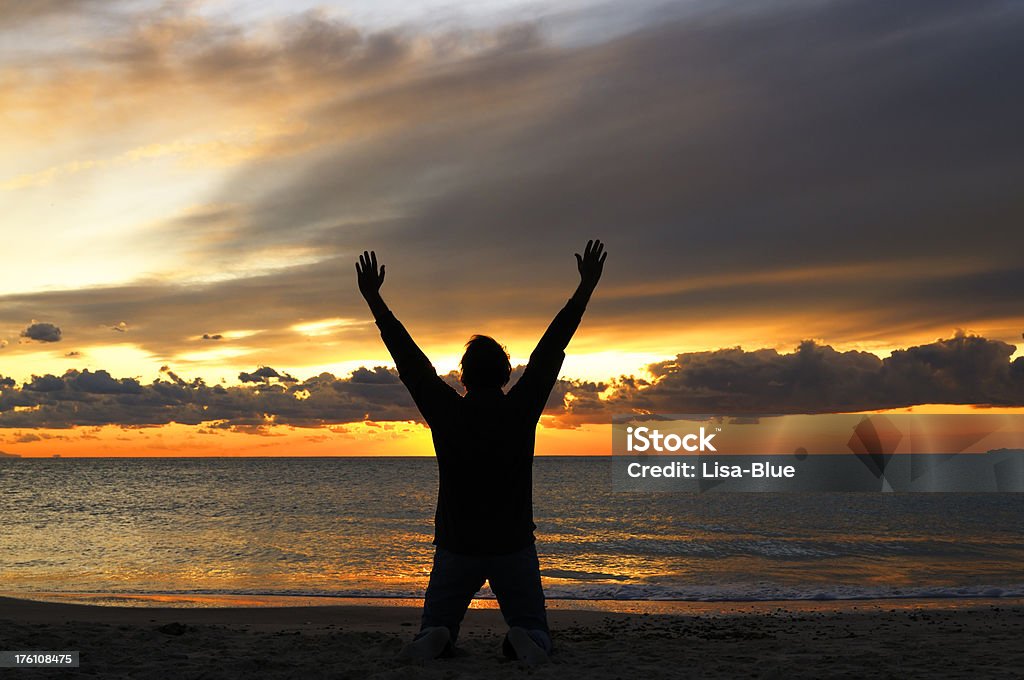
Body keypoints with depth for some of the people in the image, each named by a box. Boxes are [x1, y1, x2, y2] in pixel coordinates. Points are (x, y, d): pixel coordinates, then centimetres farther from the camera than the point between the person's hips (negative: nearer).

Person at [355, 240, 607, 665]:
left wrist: (373, 299, 6)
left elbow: (406, 356, -1)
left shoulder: (446, 413, -8)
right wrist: (586, 288, 3)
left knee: (435, 629, 12)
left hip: (455, 548, 0)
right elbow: (553, 348, -3)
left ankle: (435, 641, -24)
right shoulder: (521, 410, -8)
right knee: (536, 632, 11)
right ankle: (524, 642, -25)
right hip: (514, 546, 0)